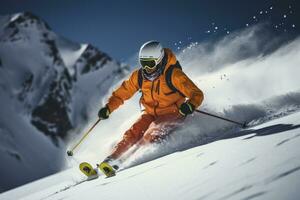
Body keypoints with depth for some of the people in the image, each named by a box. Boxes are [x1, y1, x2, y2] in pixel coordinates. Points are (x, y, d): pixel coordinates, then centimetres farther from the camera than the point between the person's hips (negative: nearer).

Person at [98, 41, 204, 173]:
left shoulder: (174, 74, -20)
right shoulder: (139, 76, -6)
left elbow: (197, 94, -21)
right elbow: (122, 93, 7)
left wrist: (190, 105, -43)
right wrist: (108, 108, -7)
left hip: (172, 113, -4)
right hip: (151, 113, 4)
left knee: (151, 136, -29)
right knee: (133, 133, -16)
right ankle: (111, 158, -14)